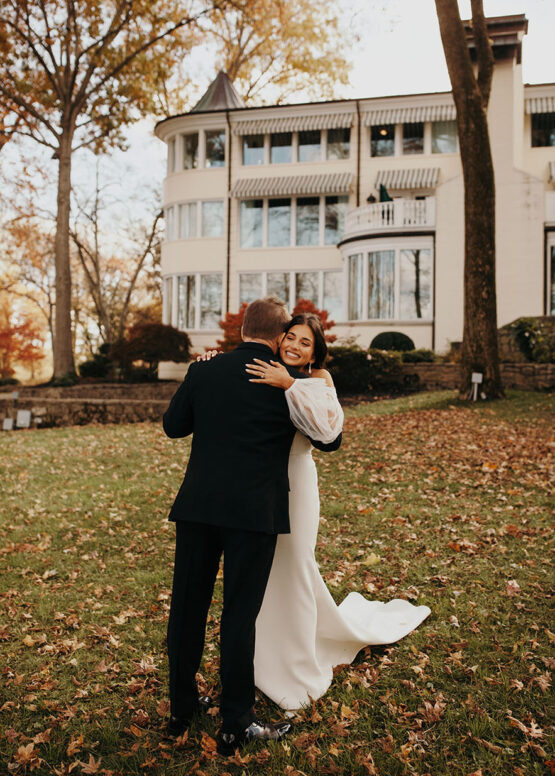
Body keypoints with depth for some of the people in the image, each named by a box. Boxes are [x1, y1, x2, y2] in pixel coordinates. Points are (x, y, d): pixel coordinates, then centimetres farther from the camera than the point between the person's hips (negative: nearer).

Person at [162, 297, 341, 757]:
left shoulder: (203, 372, 3)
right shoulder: (291, 383, -5)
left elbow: (173, 426, 14)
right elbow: (330, 440, 6)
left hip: (198, 507, 4)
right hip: (253, 512, -3)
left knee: (188, 607, 15)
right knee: (239, 616, 5)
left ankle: (182, 708, 31)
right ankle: (235, 724, 17)